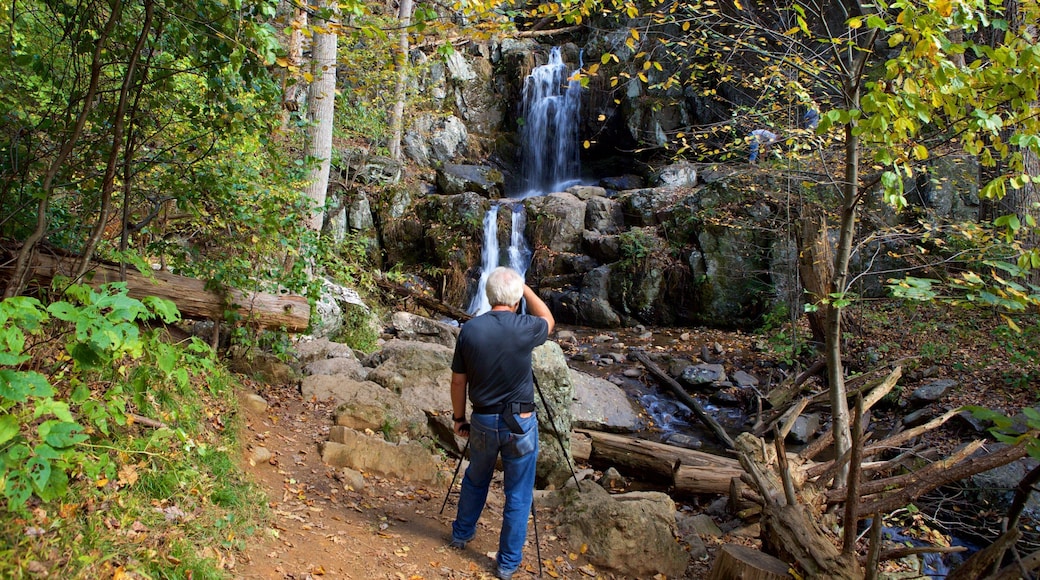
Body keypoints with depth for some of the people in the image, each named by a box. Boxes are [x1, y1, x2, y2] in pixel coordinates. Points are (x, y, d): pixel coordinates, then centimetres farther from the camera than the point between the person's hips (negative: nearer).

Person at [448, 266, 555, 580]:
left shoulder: (469, 330, -8)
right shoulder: (524, 328, -15)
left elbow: (458, 381, 1)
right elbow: (548, 320, 10)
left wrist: (458, 418, 13)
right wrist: (526, 288, 12)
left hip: (483, 421, 3)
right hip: (520, 423, -3)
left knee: (475, 479, 27)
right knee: (518, 495, 12)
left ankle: (462, 534, 46)